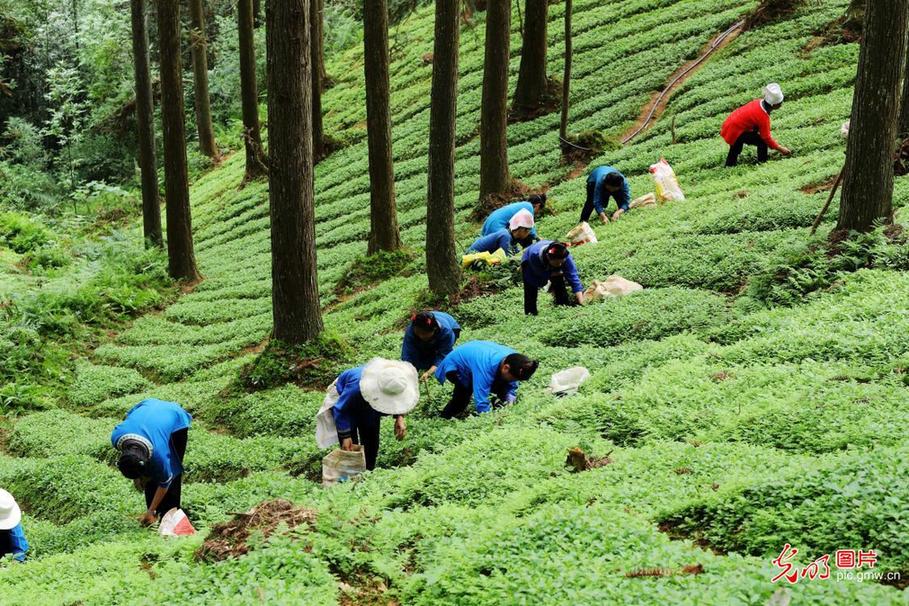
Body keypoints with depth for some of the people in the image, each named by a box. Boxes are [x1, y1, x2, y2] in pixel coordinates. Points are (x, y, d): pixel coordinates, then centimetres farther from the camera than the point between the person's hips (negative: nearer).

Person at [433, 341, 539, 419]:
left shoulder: (513, 358, -23)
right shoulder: (486, 367, -44)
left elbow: (512, 388, -8)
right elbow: (482, 404, -42)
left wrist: (509, 403, -23)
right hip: (454, 367, -6)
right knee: (464, 393, -26)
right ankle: (444, 419, -8)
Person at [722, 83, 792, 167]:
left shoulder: (759, 102, -1)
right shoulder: (763, 116, -24)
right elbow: (766, 137, -17)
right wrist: (780, 148, -7)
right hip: (734, 132, -9)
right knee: (763, 142, -12)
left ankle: (729, 166, 48)